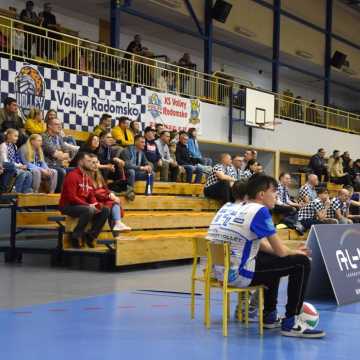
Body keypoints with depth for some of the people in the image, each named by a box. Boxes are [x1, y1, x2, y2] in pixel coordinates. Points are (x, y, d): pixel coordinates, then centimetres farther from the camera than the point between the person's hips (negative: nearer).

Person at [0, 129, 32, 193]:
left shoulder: (14, 146, 18)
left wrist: (21, 165, -2)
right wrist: (19, 166, -18)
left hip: (15, 167, 7)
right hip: (7, 168, -7)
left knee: (28, 174, -17)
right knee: (22, 173, -29)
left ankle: (26, 192, -16)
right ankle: (16, 192, -23)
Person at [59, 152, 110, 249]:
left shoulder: (88, 178, 14)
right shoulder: (72, 176, -13)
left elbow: (92, 196, 16)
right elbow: (71, 197, -21)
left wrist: (96, 204, -7)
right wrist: (88, 205, -21)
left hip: (84, 206, 9)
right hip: (68, 206, -9)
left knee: (105, 210, -2)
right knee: (89, 210, -35)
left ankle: (90, 235, -2)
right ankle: (75, 237, -21)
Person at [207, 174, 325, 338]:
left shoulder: (229, 206, 13)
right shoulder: (259, 211, -10)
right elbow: (280, 251, -7)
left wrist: (292, 251, 17)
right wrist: (296, 252, 15)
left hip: (219, 270, 9)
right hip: (238, 274, -9)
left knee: (273, 259, 32)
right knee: (302, 262, -1)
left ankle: (269, 316, 34)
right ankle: (291, 323, 1)